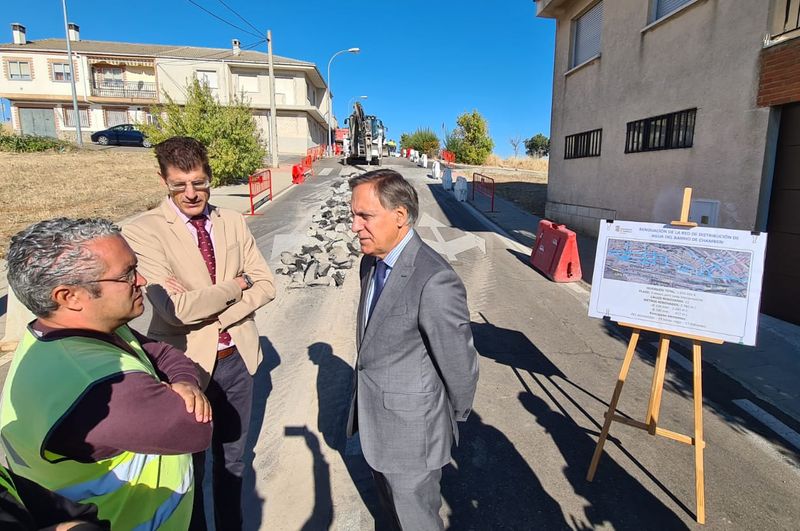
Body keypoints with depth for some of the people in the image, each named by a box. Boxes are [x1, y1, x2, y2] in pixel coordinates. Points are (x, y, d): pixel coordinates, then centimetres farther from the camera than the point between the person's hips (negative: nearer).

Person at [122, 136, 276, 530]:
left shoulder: (233, 222, 0)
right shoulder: (143, 231, -15)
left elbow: (265, 285, -1)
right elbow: (176, 309, -25)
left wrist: (214, 314, -15)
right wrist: (234, 286, -12)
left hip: (237, 357, 4)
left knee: (232, 458, 23)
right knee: (191, 465, 19)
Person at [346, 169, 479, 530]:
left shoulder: (435, 283, -31)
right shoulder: (371, 262, -2)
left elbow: (460, 365, -20)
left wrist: (455, 418, -4)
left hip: (411, 430, -8)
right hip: (374, 420, 8)